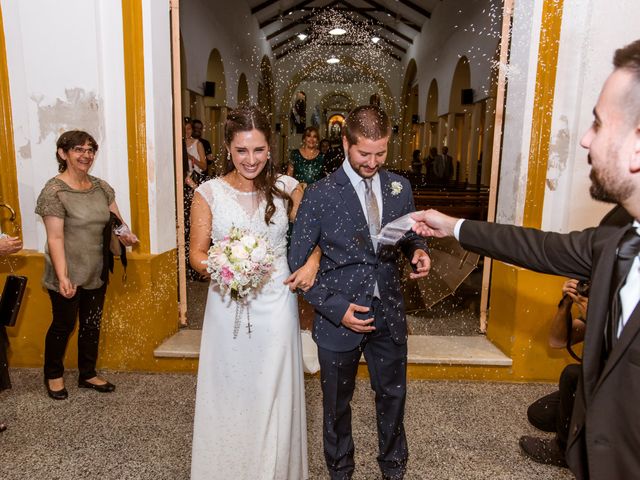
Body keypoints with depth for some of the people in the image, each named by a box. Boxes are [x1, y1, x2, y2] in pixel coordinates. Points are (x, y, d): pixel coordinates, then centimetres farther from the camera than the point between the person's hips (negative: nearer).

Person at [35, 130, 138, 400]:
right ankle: (53, 375, 37)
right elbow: (55, 238, -19)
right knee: (64, 325, 12)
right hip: (69, 275, -5)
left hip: (97, 271, 6)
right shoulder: (54, 190, -15)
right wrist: (62, 277, -26)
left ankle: (87, 374, 36)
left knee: (92, 324, 17)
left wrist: (125, 235, -15)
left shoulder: (102, 187, 4)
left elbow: (116, 220, 9)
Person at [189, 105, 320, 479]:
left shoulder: (288, 189, -1)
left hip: (275, 305, 0)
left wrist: (312, 263, -12)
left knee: (274, 396, 11)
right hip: (227, 307, 0)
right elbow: (197, 253, 0)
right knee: (229, 396, 13)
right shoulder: (209, 192, -2)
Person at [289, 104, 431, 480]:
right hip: (340, 318, -3)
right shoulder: (320, 196, -13)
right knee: (337, 403, 19)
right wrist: (335, 308, -17)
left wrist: (418, 250, -12)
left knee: (393, 396, 21)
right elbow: (298, 265, -9)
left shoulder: (400, 187, -2)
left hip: (389, 316, 3)